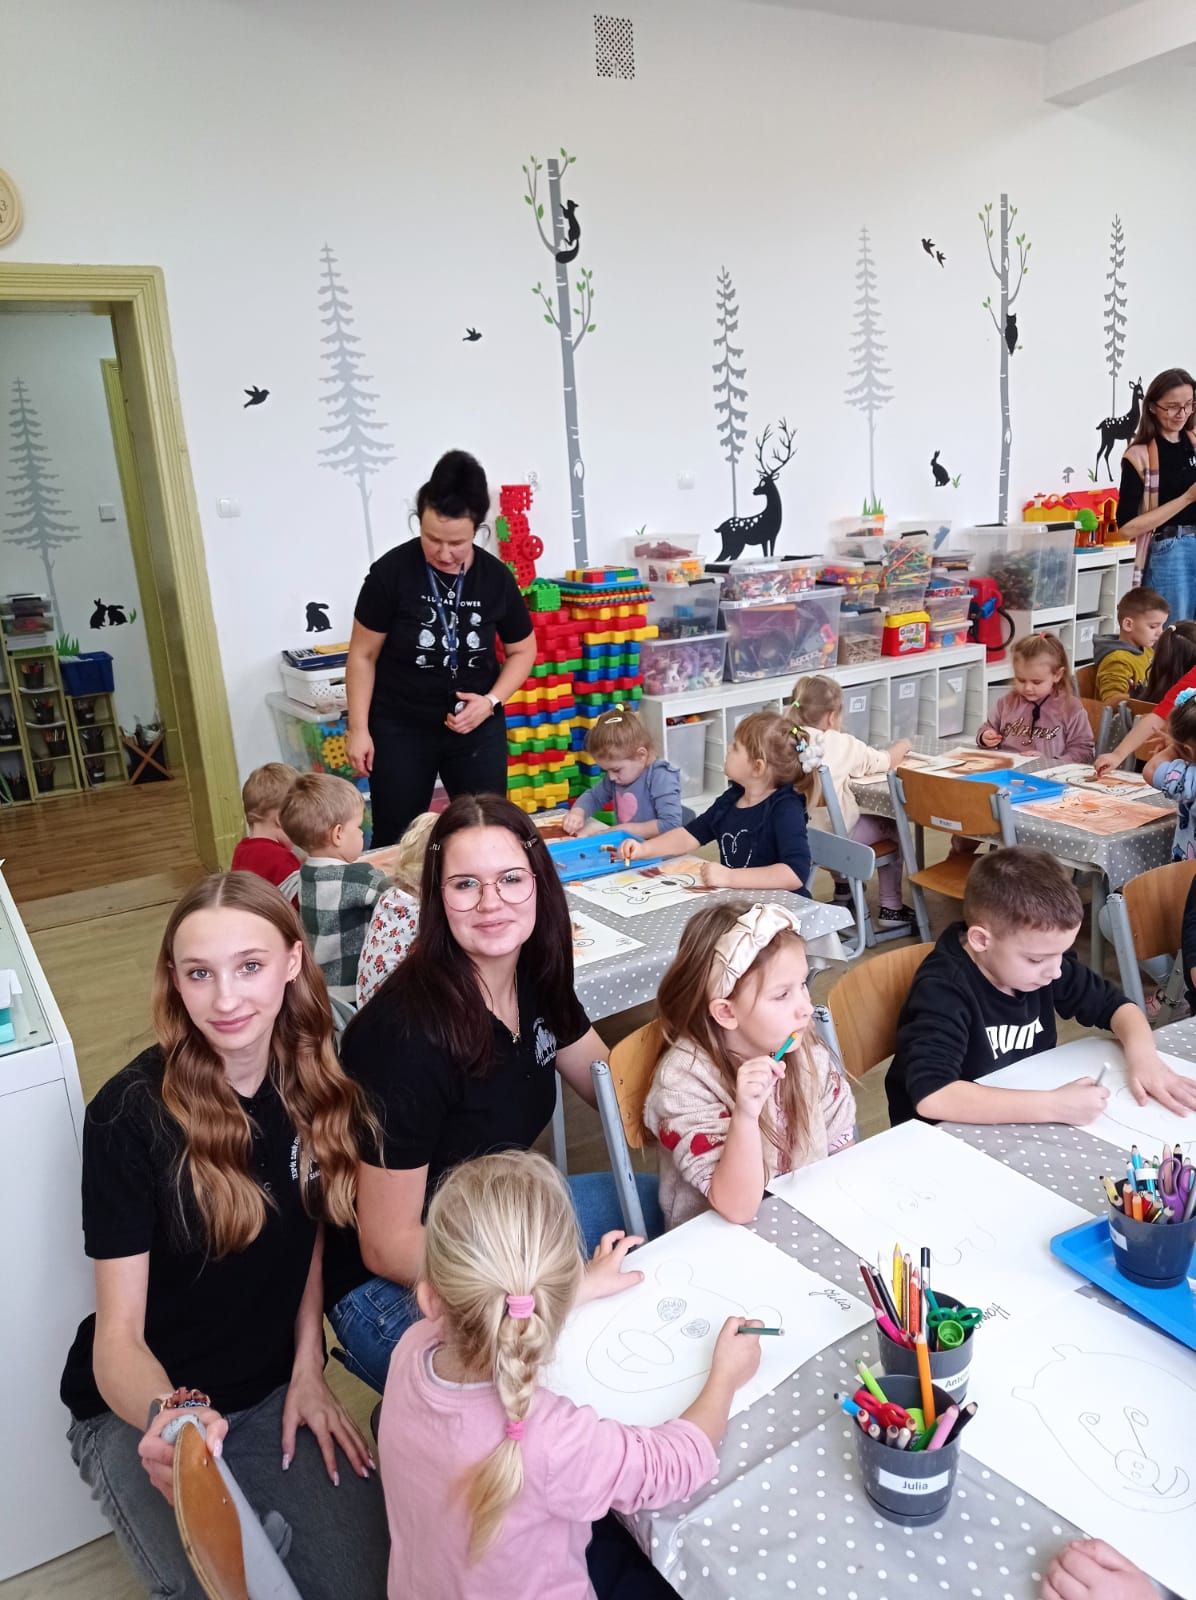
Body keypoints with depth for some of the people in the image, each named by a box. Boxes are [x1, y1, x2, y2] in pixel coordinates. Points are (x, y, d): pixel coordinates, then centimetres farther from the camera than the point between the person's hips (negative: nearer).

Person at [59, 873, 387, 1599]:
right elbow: (118, 1334, -21)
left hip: (274, 1391, 3)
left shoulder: (315, 1080, -10)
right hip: (140, 1410, -3)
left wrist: (308, 1368, -2)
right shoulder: (131, 1113, -23)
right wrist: (167, 1417, -41)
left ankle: (261, 1522, 21)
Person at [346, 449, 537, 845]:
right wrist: (359, 728, -8)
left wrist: (491, 701, -10)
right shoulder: (391, 572, -14)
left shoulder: (495, 578, -6)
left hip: (477, 728, 2)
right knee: (396, 840, 6)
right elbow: (363, 655, -5)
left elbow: (522, 651, 5)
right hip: (400, 729, -2)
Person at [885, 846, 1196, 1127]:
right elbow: (930, 1096, -37)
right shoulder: (943, 990, -25)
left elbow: (1115, 1005, 8)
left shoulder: (1037, 955, -6)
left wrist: (1144, 1056, -12)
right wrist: (1054, 1106, -36)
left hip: (1024, 1122, 6)